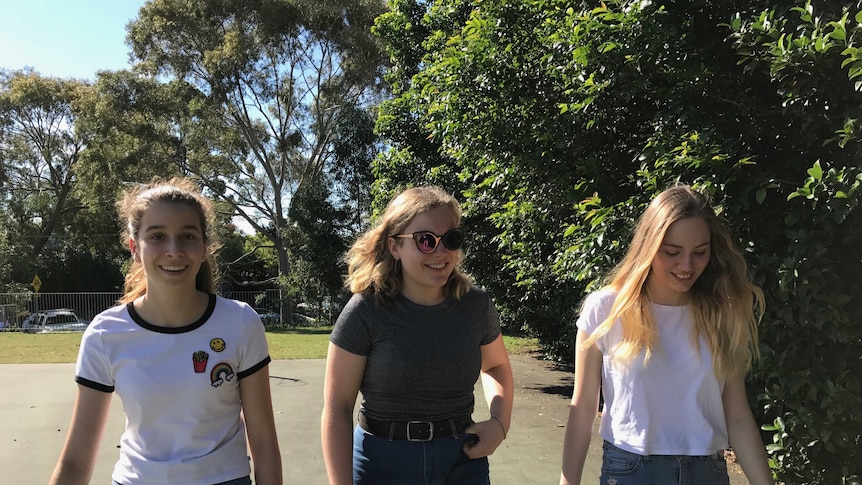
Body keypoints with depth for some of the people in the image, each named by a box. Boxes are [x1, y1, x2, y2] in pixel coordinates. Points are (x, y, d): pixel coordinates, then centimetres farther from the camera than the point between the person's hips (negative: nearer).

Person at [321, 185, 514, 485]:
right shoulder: (365, 311, -15)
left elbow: (496, 365, 15)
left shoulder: (477, 306, -5)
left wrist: (499, 422, -1)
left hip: (463, 460, 3)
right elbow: (337, 408, -12)